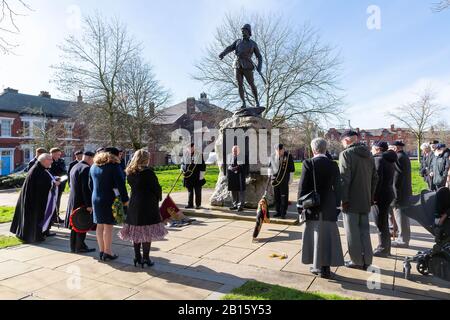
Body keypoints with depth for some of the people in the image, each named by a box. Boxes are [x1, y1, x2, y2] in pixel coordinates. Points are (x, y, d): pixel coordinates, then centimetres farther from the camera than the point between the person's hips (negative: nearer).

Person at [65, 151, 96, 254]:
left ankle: (73, 247, 24)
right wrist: (89, 205, -21)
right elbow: (86, 188, -23)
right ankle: (80, 247, 8)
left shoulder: (74, 167, 14)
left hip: (73, 200, 10)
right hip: (82, 202, -10)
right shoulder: (86, 168, -17)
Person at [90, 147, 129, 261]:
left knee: (100, 226, 12)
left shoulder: (93, 167, 12)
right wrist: (125, 199, -11)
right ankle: (107, 253, 4)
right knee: (108, 226, -2)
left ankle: (102, 251, 19)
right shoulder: (114, 166, -11)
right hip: (109, 201, -7)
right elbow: (120, 184, -16)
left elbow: (90, 185, 18)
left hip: (96, 200, 7)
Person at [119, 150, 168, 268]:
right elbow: (157, 188, -11)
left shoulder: (130, 172, 5)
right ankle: (146, 258, 4)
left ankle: (137, 257, 20)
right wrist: (158, 198, 8)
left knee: (136, 231, 12)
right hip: (148, 204, -6)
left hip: (134, 205, 6)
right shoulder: (148, 172, -14)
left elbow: (133, 186, 12)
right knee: (147, 232, 1)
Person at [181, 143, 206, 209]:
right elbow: (183, 163, 21)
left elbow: (203, 166, -2)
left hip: (197, 177, -3)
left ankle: (198, 205, 13)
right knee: (190, 191, 10)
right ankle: (190, 204, 18)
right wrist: (182, 169, 2)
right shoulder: (185, 155, 6)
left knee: (197, 191, 4)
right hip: (188, 176, 3)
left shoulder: (199, 155, -2)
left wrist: (201, 176, -6)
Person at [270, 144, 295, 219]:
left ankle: (283, 213, 6)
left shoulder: (288, 156, -6)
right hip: (275, 179, 4)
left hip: (284, 180, -4)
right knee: (276, 197, 10)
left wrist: (290, 179, -2)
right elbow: (270, 167, 18)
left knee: (284, 197, -3)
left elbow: (292, 169, -2)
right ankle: (278, 212, 22)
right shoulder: (273, 157, 4)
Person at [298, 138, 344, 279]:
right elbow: (337, 187, 3)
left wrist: (301, 205, 0)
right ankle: (326, 267, 16)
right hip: (329, 207, 2)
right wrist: (337, 206, 11)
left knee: (315, 235, 9)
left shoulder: (308, 164, -9)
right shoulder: (333, 165, 0)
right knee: (328, 235, 10)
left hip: (313, 206, -2)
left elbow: (302, 186, -9)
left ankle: (318, 266, 16)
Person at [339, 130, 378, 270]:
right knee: (365, 230, 15)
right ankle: (367, 261, 21)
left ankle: (357, 261, 13)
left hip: (351, 201, -7)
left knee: (353, 232, 4)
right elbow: (375, 178, 13)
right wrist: (371, 197, 18)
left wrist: (344, 199, -14)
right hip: (366, 201, 7)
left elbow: (344, 179, -19)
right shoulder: (368, 154, 11)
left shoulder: (346, 154, -13)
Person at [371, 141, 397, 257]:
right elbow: (390, 179, 17)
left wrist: (373, 196, -19)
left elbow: (377, 179, -22)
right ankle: (386, 249, 28)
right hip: (388, 194, 10)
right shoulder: (389, 160, 14)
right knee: (384, 223, 18)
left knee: (381, 224, 0)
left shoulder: (378, 159, -15)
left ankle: (382, 250, 9)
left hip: (380, 196, -10)